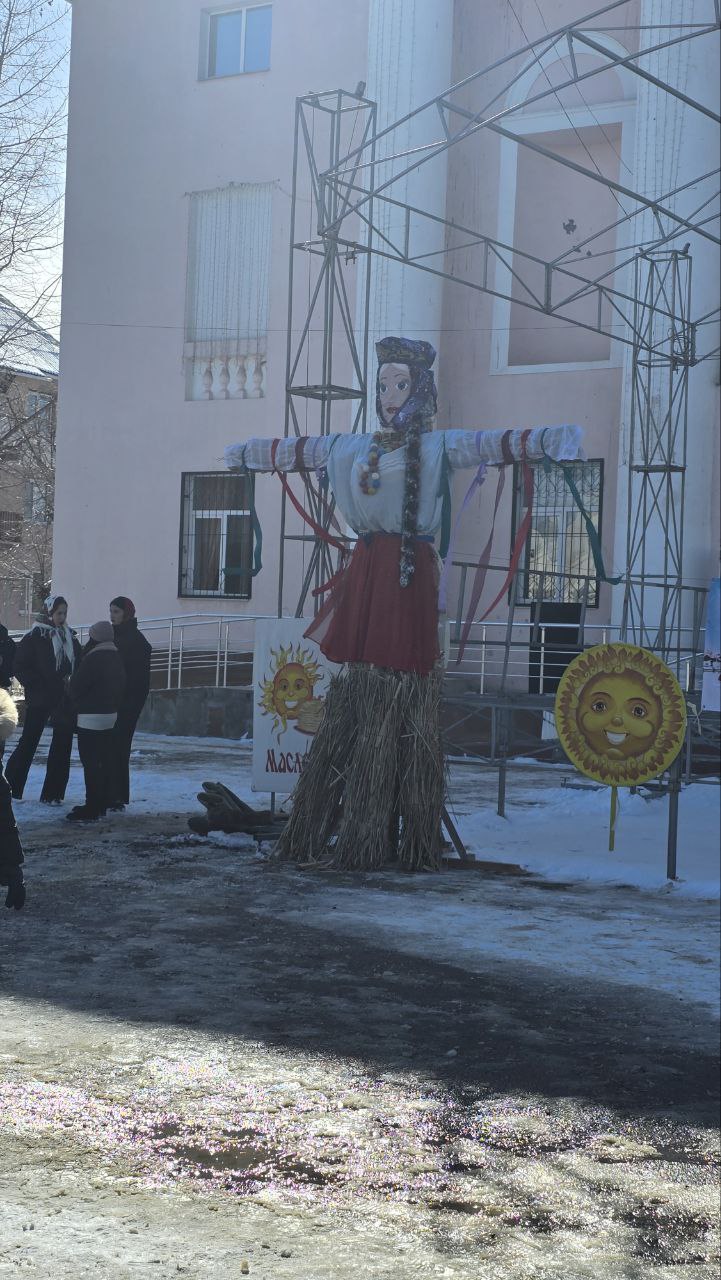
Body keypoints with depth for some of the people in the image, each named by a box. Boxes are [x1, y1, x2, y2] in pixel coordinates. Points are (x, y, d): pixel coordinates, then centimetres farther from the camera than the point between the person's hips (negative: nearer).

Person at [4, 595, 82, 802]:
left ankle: (52, 793, 7)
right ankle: (10, 788, 9)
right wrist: (36, 686, -12)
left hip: (65, 700, 5)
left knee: (62, 744, 2)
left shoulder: (71, 638, 11)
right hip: (40, 700, -5)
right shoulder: (34, 637, -4)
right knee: (28, 742, -1)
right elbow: (20, 666, -5)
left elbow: (79, 667, 16)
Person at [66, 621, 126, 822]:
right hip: (110, 715, 9)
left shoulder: (93, 659, -18)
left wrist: (76, 702, 6)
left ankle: (91, 809, -9)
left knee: (90, 762, -7)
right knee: (104, 760, 13)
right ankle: (101, 805, 19)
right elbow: (121, 687, 14)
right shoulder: (117, 658, 10)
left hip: (91, 717, -9)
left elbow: (76, 687, -14)